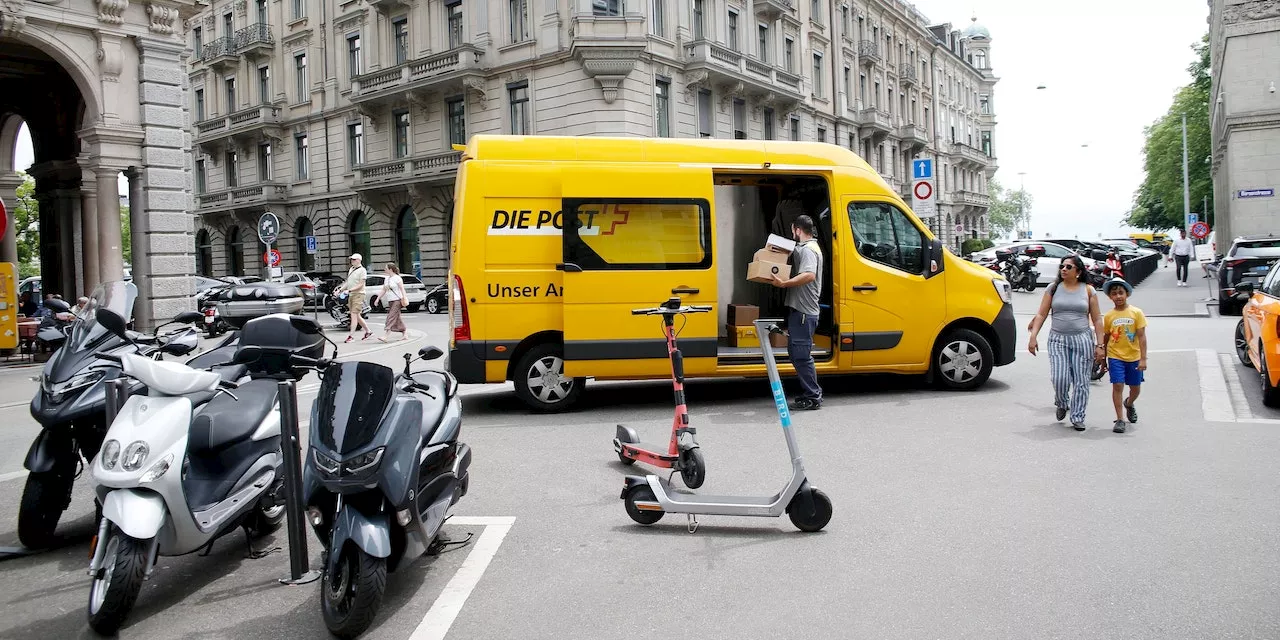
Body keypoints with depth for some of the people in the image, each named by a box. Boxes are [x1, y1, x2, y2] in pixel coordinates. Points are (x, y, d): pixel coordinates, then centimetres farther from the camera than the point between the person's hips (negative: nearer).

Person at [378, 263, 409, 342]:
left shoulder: (397, 278, -9)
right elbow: (383, 290, 18)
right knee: (397, 318, 9)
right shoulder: (386, 279, 15)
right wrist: (378, 298, 12)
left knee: (391, 317, -13)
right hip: (390, 301, 8)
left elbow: (402, 289, -13)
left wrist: (404, 298, -22)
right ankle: (405, 332, 18)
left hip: (397, 300, -8)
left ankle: (386, 336, -19)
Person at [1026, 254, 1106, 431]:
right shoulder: (1053, 288, 6)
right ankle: (1062, 404, 21)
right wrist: (1033, 337, -6)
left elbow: (1097, 320, 5)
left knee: (1081, 381, 1)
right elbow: (1041, 314, 4)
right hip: (1058, 339, 0)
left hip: (1083, 339, 0)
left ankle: (1077, 418, 12)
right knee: (1059, 378, -10)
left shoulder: (1088, 290, 4)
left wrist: (1099, 345, -1)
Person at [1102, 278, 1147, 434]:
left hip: (1134, 357, 0)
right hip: (1115, 356, 0)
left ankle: (1128, 404, 46)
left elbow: (1141, 337, -7)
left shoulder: (1136, 313, -5)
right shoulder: (1109, 316, 0)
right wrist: (1104, 360, 12)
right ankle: (1120, 419, -3)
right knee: (1117, 385, -10)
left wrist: (1143, 359, -12)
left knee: (1135, 387, 12)